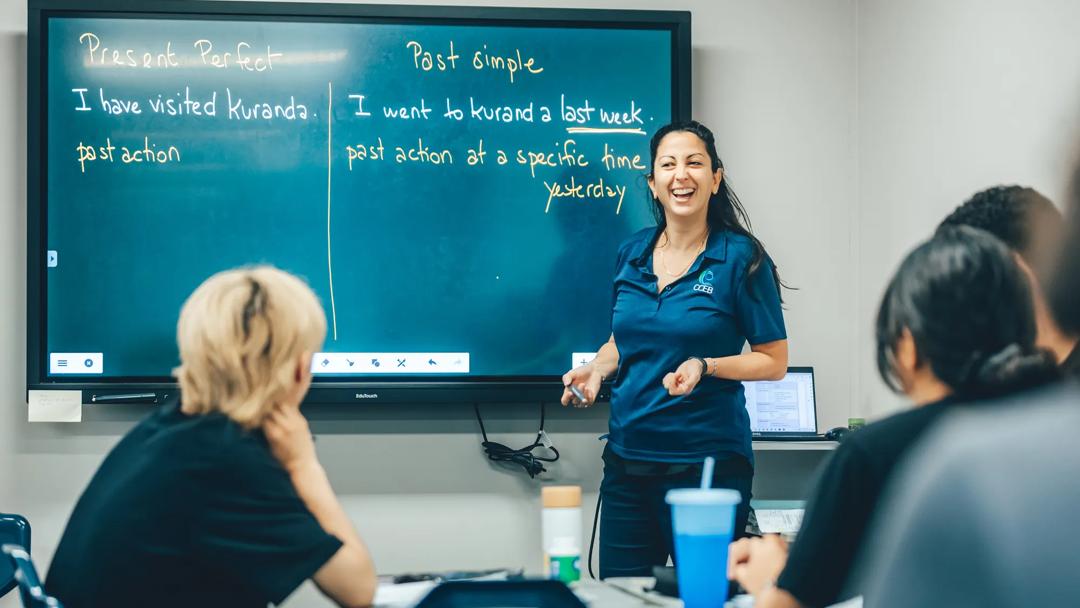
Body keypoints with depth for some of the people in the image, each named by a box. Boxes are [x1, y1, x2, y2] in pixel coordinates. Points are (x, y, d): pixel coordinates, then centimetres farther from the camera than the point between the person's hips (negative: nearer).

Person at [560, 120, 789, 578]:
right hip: (628, 459, 5)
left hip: (707, 461, -5)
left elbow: (773, 362, -3)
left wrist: (705, 367, -18)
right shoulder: (632, 254, 7)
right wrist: (597, 368, 1)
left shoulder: (740, 257, -7)